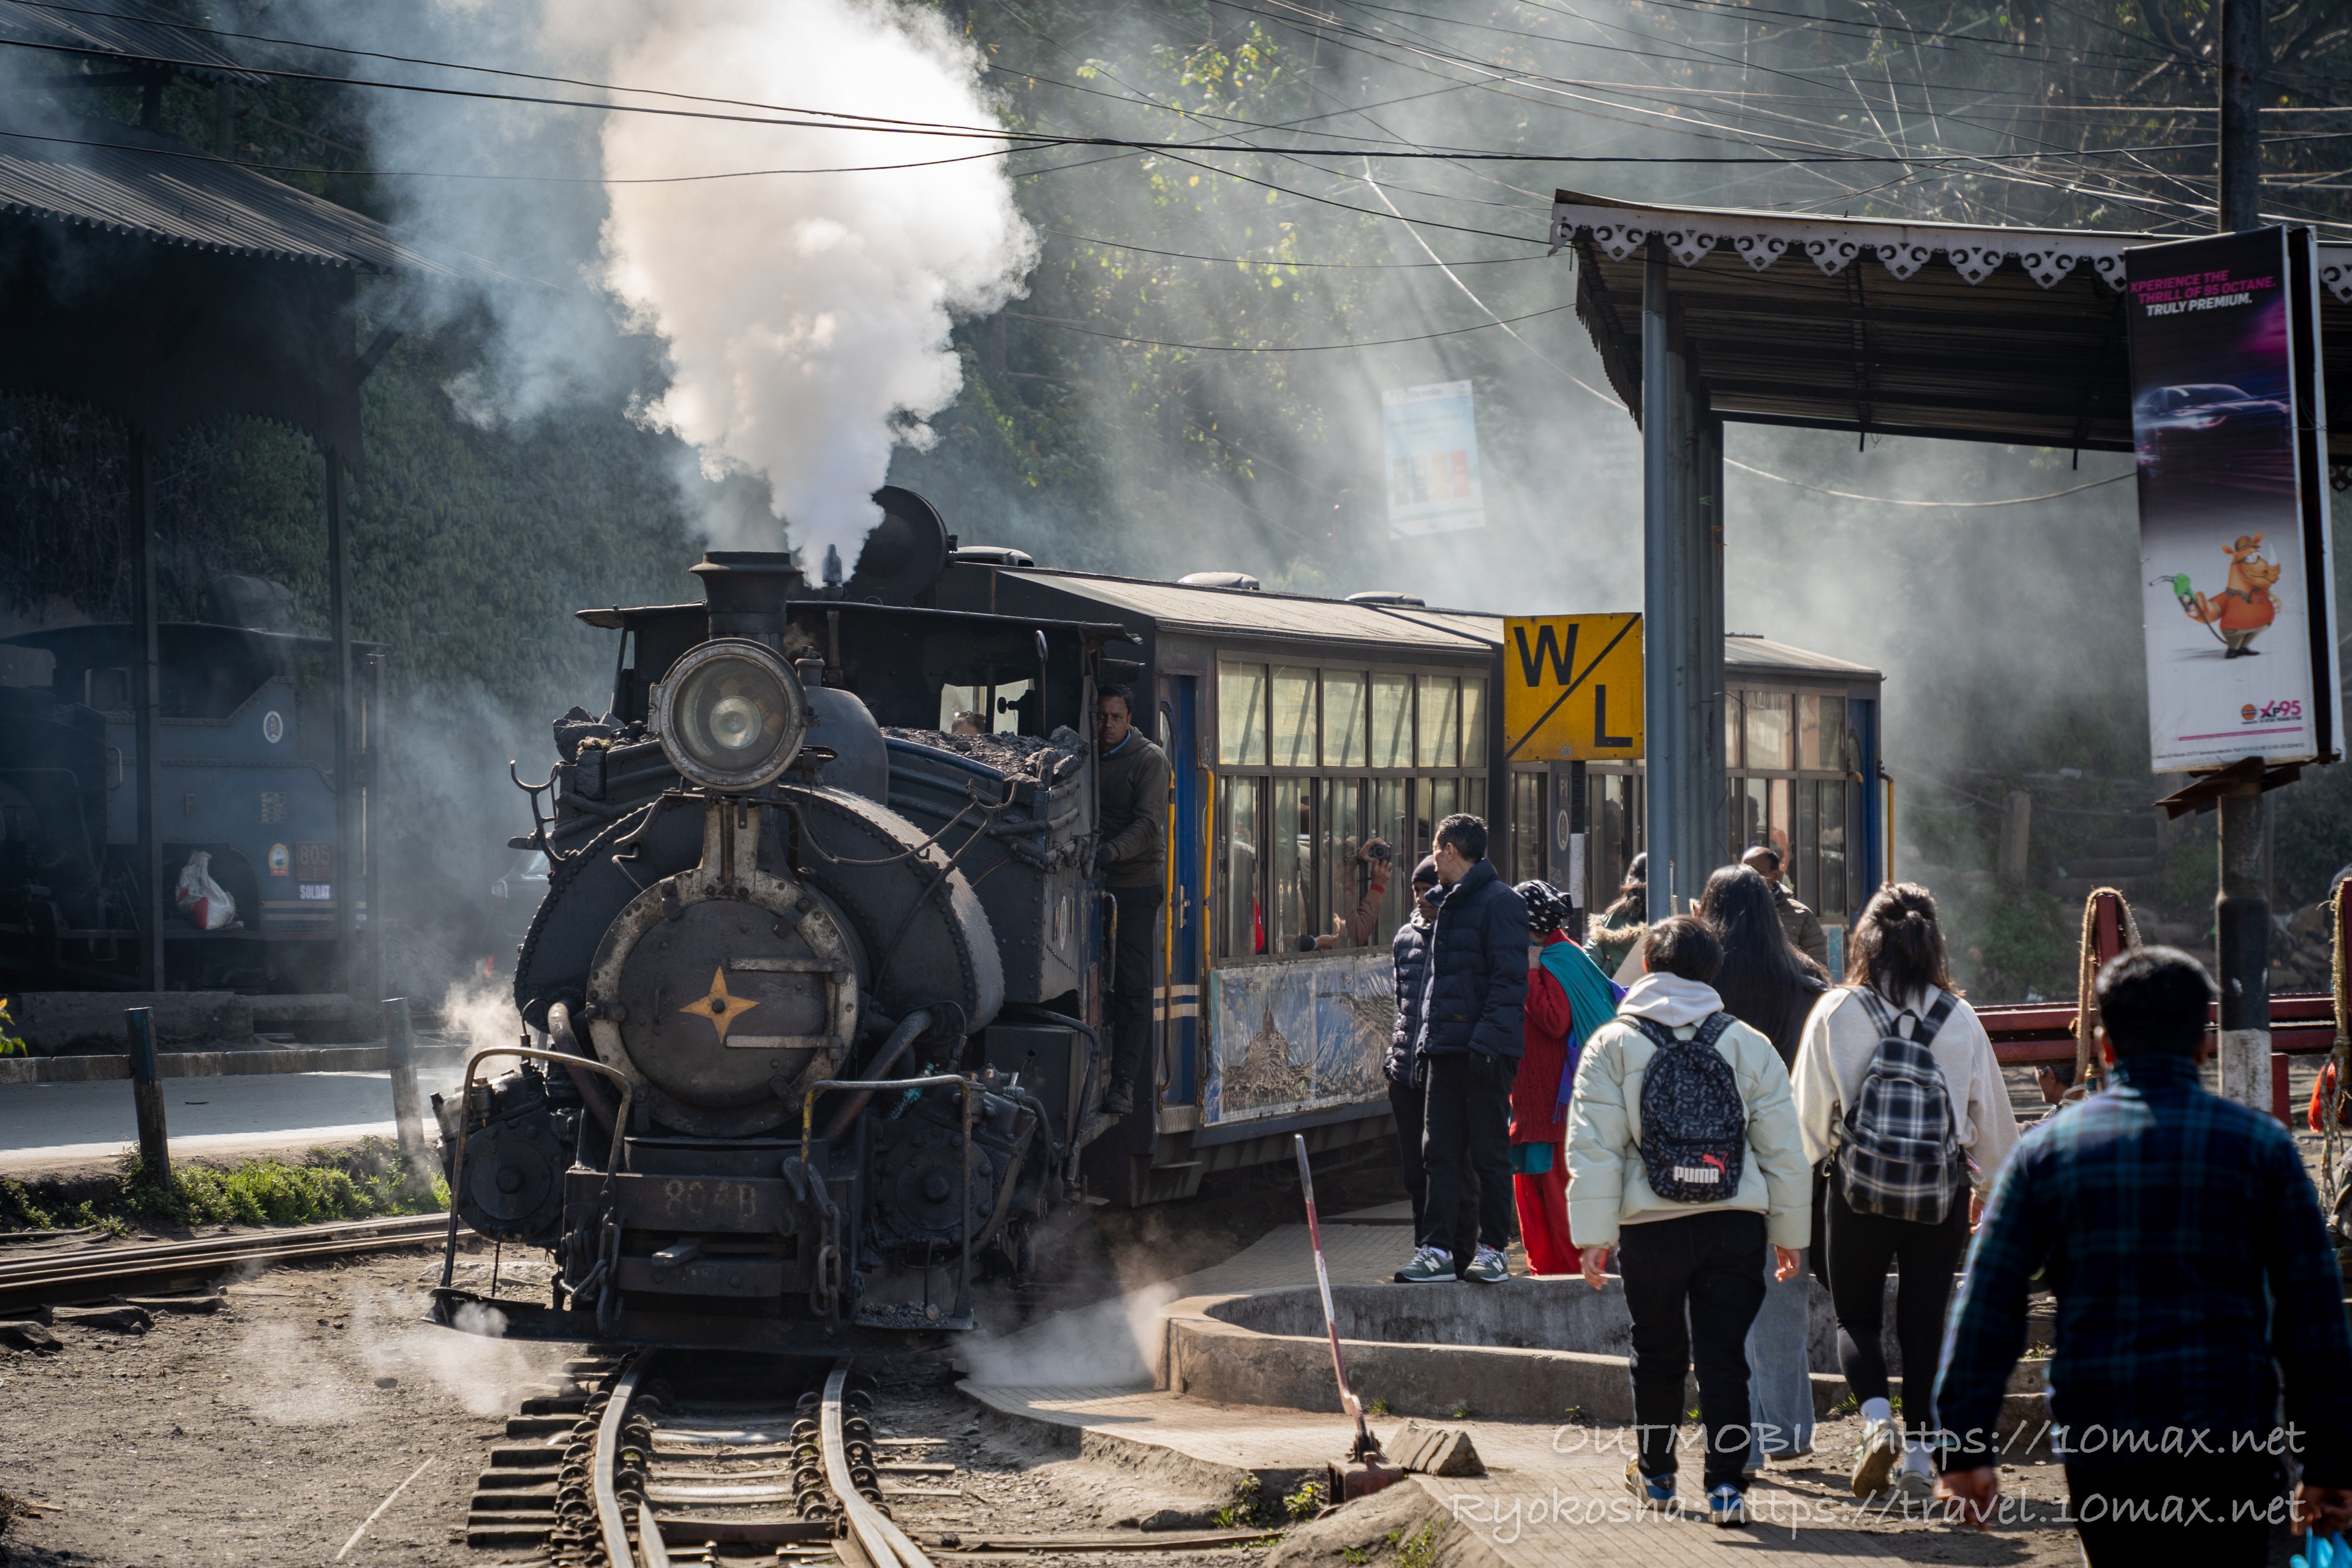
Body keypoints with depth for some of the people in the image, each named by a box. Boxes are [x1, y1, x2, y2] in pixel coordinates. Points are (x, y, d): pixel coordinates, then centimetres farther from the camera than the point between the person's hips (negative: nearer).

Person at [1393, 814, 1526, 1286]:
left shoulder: (1498, 902, -8)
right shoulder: (1448, 904, 20)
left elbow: (1509, 978, -14)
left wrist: (1488, 1039, -21)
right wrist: (1425, 1039, 17)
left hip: (1484, 1051, -9)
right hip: (1446, 1050, 9)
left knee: (1489, 1154, -2)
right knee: (1440, 1154, 5)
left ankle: (1493, 1250, 3)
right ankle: (1436, 1250, 5)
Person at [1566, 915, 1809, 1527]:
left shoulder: (1613, 1044, 1)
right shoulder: (1749, 1045, 5)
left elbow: (1594, 1148, -4)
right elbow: (1782, 1148, 6)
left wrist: (1593, 1233, -3)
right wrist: (1788, 1231, 13)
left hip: (1651, 1225, 0)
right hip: (1736, 1224, 0)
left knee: (1658, 1351, 15)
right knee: (1724, 1355, 0)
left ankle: (1656, 1472, 29)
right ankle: (1726, 1484, -8)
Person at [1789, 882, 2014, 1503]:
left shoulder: (1836, 1013, -6)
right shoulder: (1959, 1019, -1)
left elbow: (1810, 1111, -1)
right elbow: (1991, 1112, 9)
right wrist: (1988, 1183, 24)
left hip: (1858, 1189, -1)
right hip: (1941, 1194, 1)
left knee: (1857, 1318, 11)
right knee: (1924, 1323, 11)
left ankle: (1877, 1417, -13)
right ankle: (1918, 1450, 7)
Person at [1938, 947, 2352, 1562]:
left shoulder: (2049, 1147, 5)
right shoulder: (2260, 1146, 3)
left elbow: (1987, 1304, 2)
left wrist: (1967, 1445, 3)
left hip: (2097, 1443, 2)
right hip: (2226, 1442, -2)